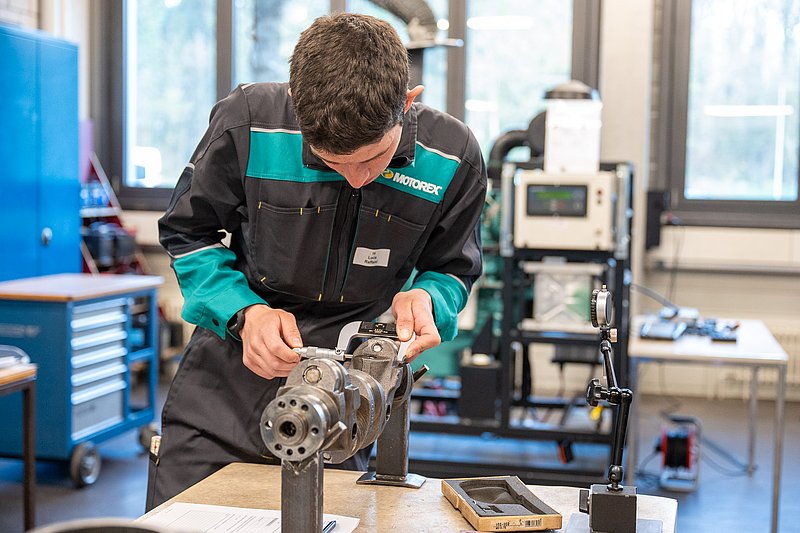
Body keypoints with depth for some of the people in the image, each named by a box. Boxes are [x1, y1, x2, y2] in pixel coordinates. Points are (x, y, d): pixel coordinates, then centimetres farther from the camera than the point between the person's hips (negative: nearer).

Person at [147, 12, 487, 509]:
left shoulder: (453, 157, -13)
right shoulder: (249, 123, -18)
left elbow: (454, 268, 5)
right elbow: (188, 233, -2)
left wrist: (424, 297, -19)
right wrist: (243, 312, -17)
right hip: (225, 389, 1)